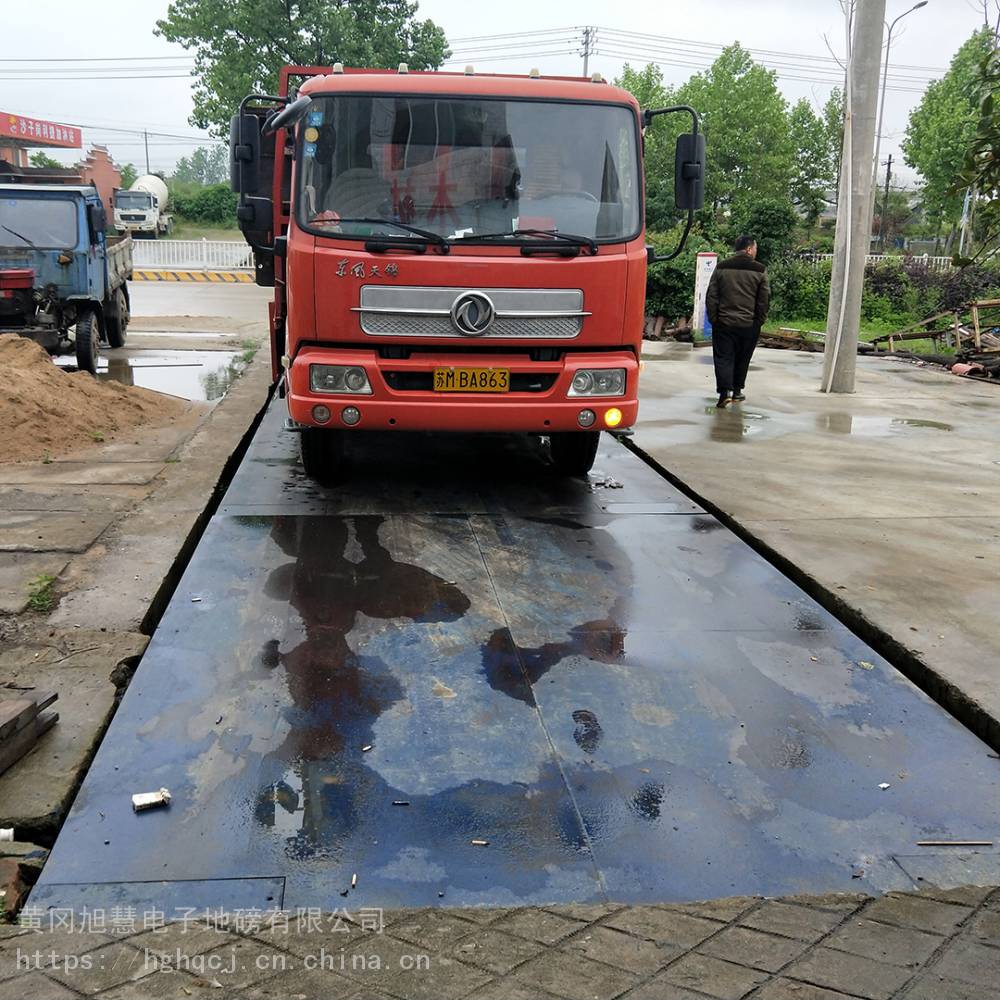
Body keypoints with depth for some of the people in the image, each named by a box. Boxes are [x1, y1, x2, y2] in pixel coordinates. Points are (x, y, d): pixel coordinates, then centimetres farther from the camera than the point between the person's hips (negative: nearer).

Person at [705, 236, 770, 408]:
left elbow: (711, 297, 0)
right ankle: (737, 391, 24)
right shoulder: (760, 271, -1)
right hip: (749, 325, 0)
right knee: (742, 359, 16)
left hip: (724, 323, 0)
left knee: (723, 358, 1)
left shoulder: (721, 268, 2)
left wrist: (713, 318, 5)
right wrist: (759, 321, 8)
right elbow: (764, 300, 0)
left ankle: (725, 392, -14)